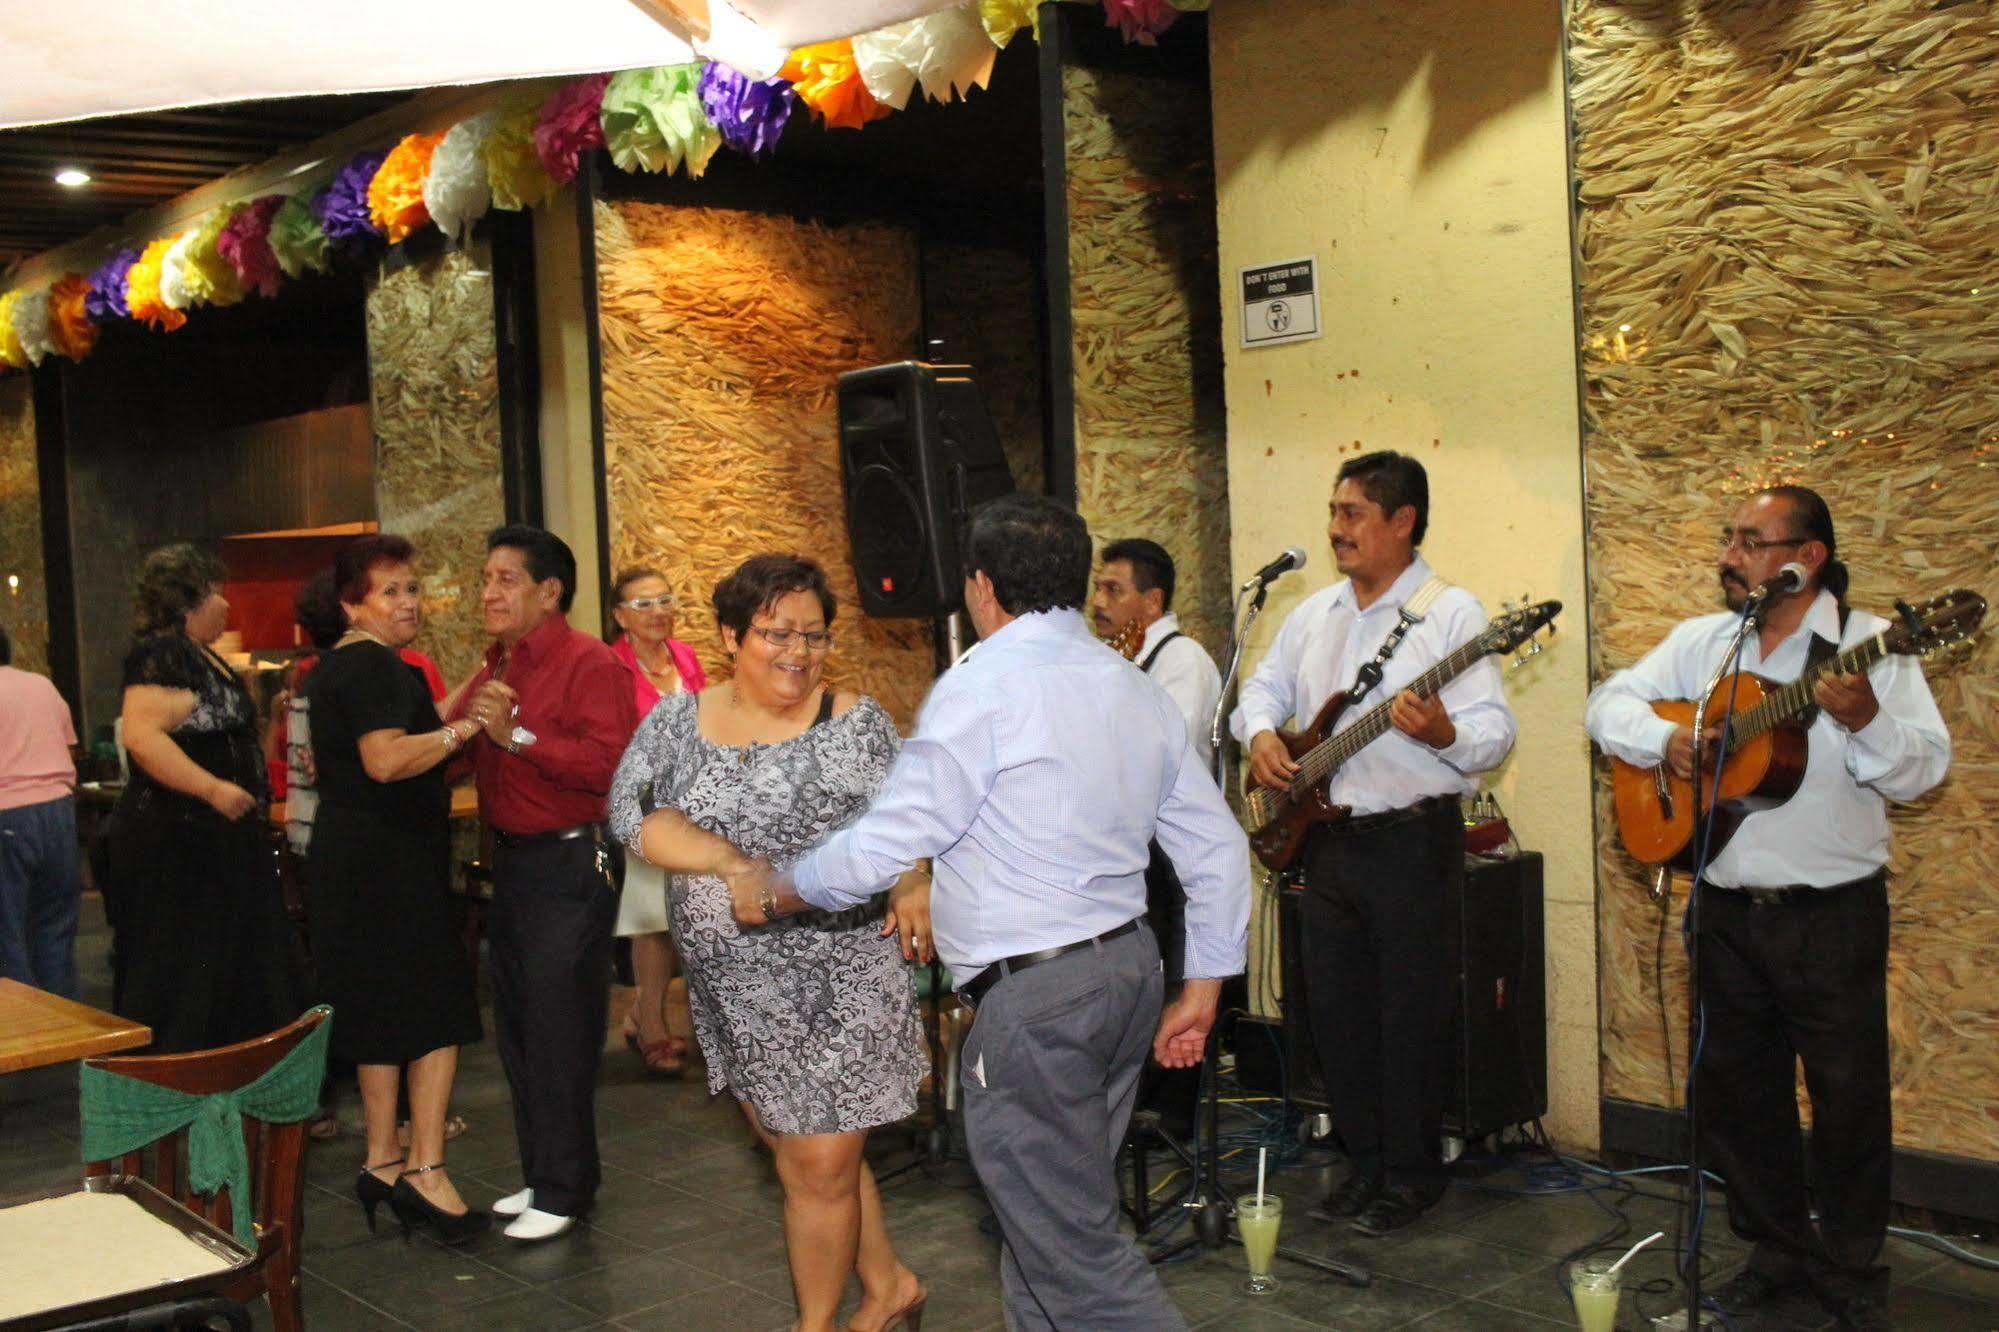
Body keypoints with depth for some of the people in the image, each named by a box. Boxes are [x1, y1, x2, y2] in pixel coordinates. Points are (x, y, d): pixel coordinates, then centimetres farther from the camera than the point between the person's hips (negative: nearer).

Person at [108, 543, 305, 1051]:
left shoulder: (202, 657, 16)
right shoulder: (162, 653, -15)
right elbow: (141, 734, -29)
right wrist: (214, 789, -28)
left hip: (217, 839, 10)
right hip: (176, 842, -10)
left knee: (229, 962, 14)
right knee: (180, 971, -4)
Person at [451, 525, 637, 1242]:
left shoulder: (589, 663, -13)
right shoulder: (496, 668, 13)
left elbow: (610, 762, -27)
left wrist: (518, 735, -26)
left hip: (569, 864, -9)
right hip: (510, 859, 9)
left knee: (559, 1032, -3)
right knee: (517, 1027, 16)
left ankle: (562, 1189, 7)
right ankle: (542, 1173, 28)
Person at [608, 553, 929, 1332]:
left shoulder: (855, 724, -6)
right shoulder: (678, 721, 2)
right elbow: (634, 814, -10)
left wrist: (912, 885, -30)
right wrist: (740, 866, -22)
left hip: (834, 984, -4)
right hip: (734, 989, 5)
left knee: (819, 1168, 3)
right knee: (793, 1152, 18)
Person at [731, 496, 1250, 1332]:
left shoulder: (986, 684, -13)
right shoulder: (1135, 689, 10)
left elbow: (887, 842, -14)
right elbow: (1217, 849, 11)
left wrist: (772, 894, 3)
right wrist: (1201, 992, 18)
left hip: (1033, 996, -8)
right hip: (1129, 965, 9)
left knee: (1076, 1248, -1)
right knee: (1045, 1215, 19)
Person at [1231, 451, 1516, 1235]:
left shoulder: (1451, 613, -10)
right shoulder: (1314, 615, 11)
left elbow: (1495, 732, -15)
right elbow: (1264, 685, 21)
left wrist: (1444, 733, -36)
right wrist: (1261, 732, -1)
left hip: (1413, 840, -7)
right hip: (1328, 840, 7)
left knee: (1410, 1014, 2)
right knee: (1334, 1007, 12)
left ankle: (1411, 1175, 17)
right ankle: (1364, 1162, 27)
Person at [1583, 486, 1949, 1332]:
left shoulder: (1866, 645, -7)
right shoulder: (1700, 641, 6)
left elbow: (1924, 770, -12)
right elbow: (1609, 703, 6)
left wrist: (1865, 719, -31)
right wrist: (1664, 739, -13)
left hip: (1833, 913, -4)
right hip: (1728, 908, 4)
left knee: (1848, 1095, 5)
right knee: (1737, 1088, 13)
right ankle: (1777, 1250, 31)